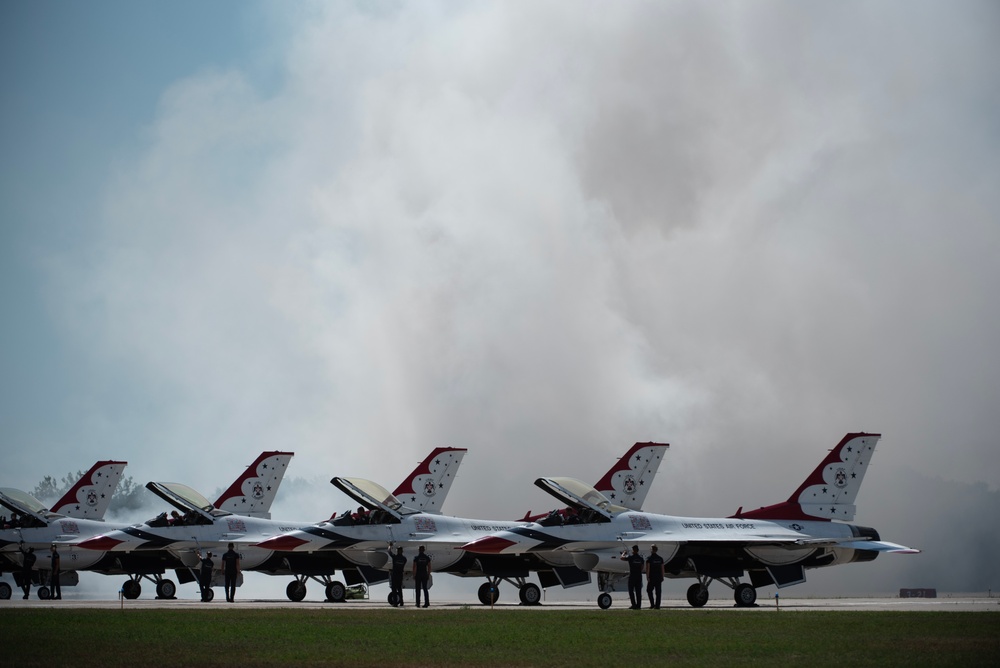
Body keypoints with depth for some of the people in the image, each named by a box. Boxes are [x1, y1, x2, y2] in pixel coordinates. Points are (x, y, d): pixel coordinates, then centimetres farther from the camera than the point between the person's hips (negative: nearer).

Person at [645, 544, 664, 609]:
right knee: (658, 592, 4)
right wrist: (662, 577, 15)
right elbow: (662, 568, 10)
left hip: (652, 577, -4)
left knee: (649, 590, 10)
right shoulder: (660, 558, 8)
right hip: (659, 577, 4)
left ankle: (652, 604, 0)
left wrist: (647, 577, -12)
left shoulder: (649, 558, -6)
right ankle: (657, 605, 2)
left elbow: (647, 568, -12)